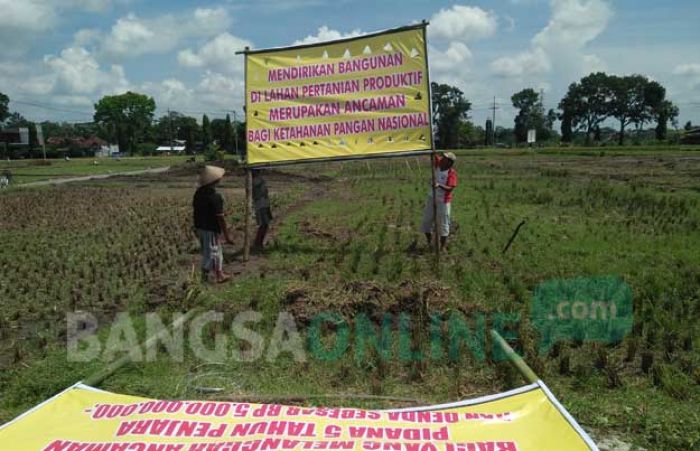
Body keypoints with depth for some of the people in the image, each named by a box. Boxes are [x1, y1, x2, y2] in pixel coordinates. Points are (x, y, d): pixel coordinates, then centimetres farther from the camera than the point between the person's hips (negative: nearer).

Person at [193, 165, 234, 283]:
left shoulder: (198, 193, 2)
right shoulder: (215, 197, -22)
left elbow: (195, 211, 10)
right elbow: (220, 218, -21)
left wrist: (196, 227, 22)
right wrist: (227, 236, -15)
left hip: (200, 228, 8)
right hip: (211, 230, -8)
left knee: (218, 252, 21)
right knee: (210, 254, 4)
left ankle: (219, 275, 32)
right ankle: (204, 277, 9)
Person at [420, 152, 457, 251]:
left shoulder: (452, 172, -18)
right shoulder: (438, 163, -3)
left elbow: (450, 188, -26)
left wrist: (440, 185, -41)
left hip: (443, 201, -7)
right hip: (431, 198, 7)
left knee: (443, 224, 3)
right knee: (427, 221, 13)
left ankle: (443, 247, 14)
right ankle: (429, 244, 28)